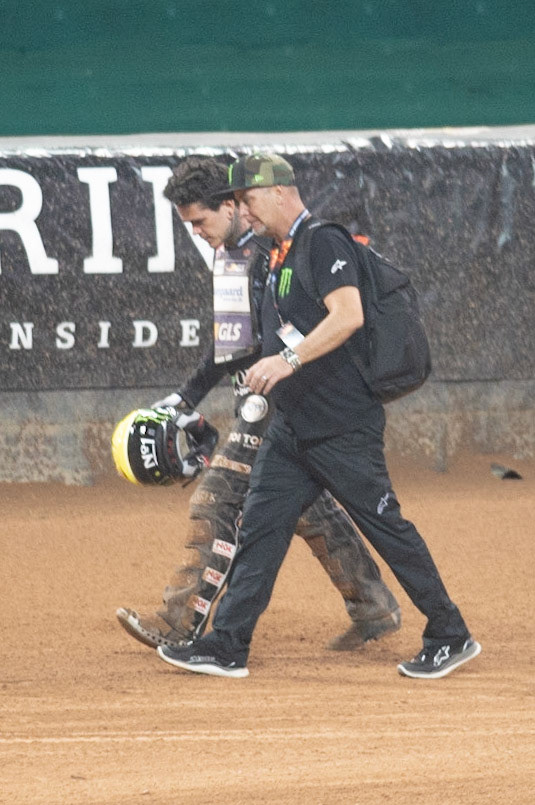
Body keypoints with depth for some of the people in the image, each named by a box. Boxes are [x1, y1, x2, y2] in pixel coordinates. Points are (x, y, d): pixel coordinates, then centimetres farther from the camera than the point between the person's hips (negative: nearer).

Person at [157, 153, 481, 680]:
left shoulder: (323, 243, -12)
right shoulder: (279, 256, 16)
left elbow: (348, 316, -25)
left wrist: (290, 359, -30)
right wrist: (266, 371, 16)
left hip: (343, 427, -9)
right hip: (292, 428, 9)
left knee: (386, 527, -4)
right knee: (259, 526, 3)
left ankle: (451, 636, 5)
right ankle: (227, 647, 3)